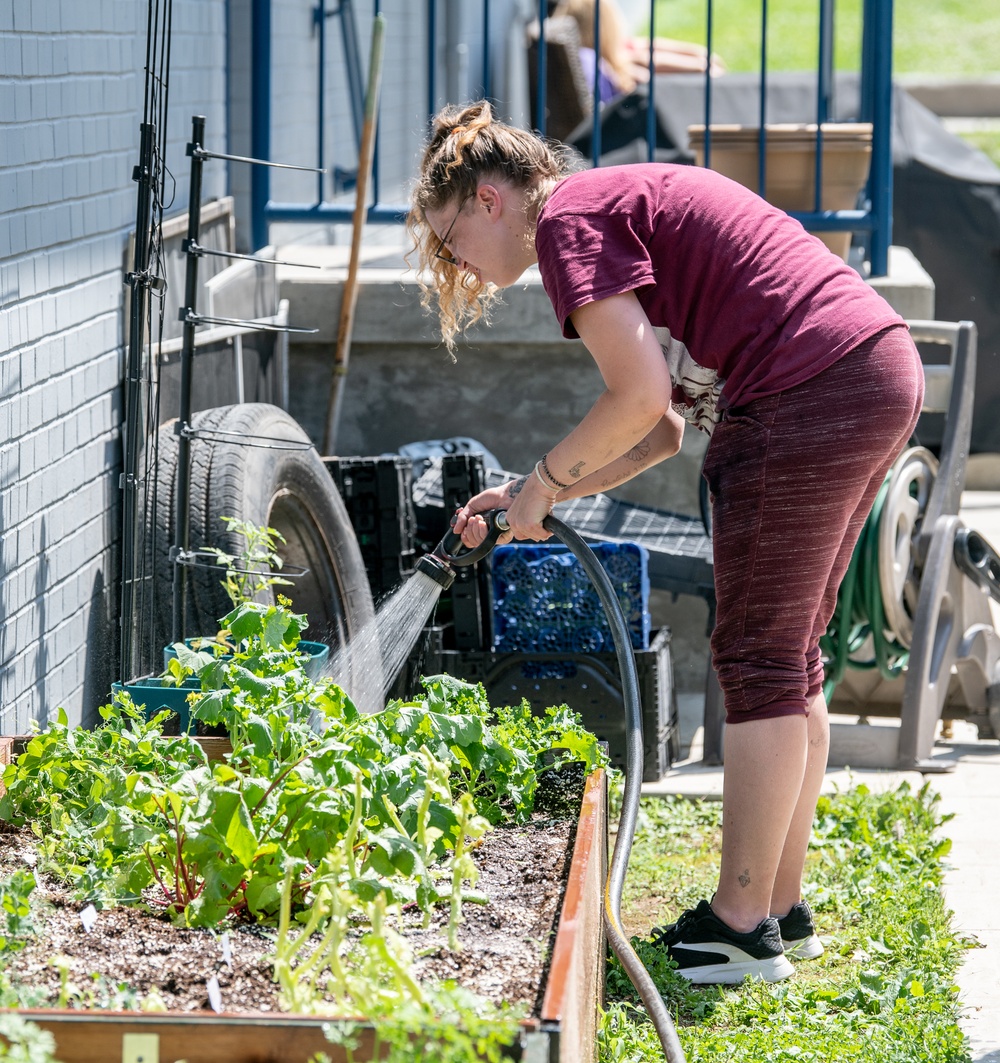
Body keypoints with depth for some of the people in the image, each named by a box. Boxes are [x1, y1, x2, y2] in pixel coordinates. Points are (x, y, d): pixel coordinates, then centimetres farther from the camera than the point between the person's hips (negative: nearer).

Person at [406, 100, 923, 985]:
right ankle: (784, 906, 21)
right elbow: (665, 428, 23)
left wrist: (544, 479, 0)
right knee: (791, 657, 15)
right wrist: (538, 498, 19)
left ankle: (743, 927, 0)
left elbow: (640, 397, -14)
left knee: (760, 661, -4)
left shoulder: (569, 220, -4)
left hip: (812, 395, -10)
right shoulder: (624, 201, 25)